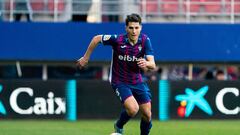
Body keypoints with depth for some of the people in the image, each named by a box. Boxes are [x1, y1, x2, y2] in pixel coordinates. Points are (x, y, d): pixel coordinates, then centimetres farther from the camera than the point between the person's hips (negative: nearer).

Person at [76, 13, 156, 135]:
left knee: (147, 115, 3)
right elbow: (96, 39, -5)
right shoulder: (117, 39, -21)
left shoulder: (145, 40, -13)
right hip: (120, 82, -4)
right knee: (133, 109, -24)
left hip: (137, 81, 4)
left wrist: (146, 64, -40)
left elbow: (152, 65, -17)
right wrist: (86, 58, 1)